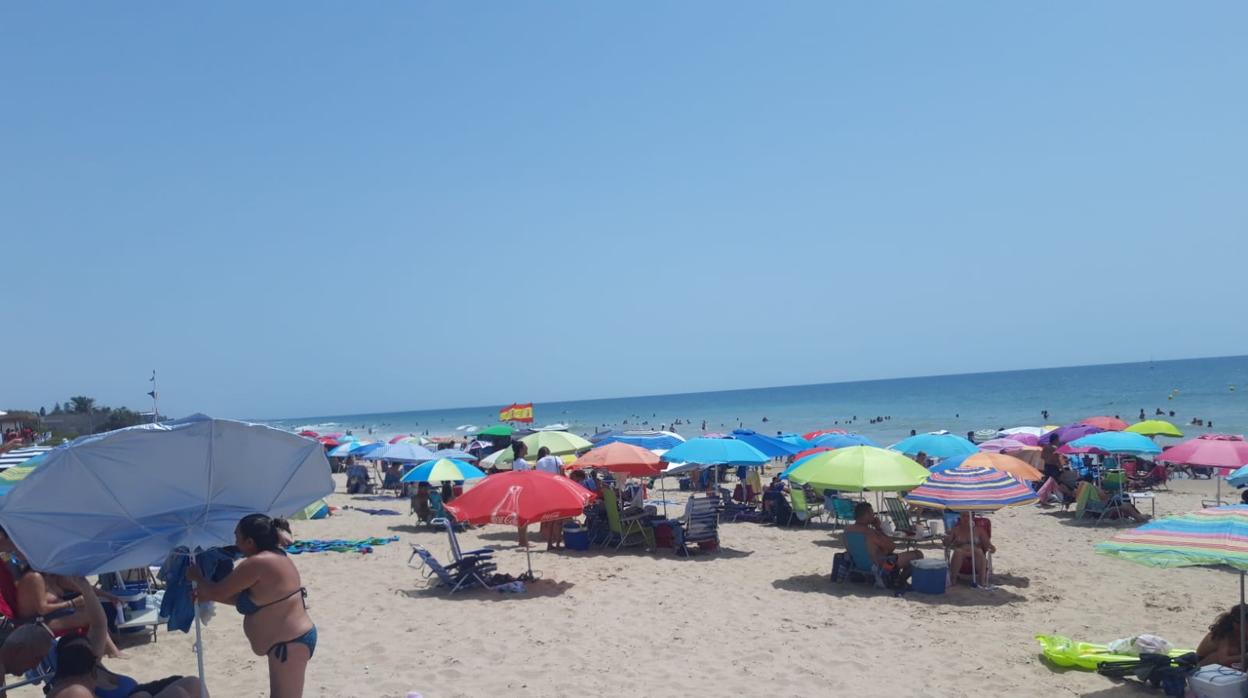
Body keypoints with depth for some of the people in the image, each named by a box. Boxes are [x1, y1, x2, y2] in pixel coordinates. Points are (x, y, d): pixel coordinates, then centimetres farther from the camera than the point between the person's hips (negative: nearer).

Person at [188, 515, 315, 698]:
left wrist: (197, 578, 9)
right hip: (290, 641, 11)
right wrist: (206, 595, 20)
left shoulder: (256, 563, -20)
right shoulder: (274, 558, 11)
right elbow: (244, 598, 20)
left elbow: (217, 592, -10)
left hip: (289, 644, -11)